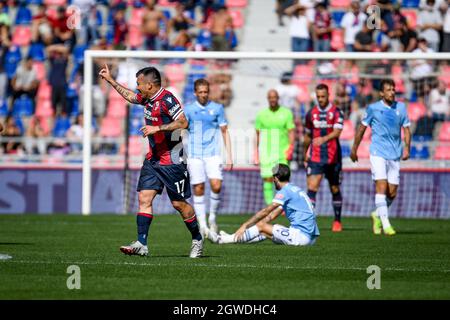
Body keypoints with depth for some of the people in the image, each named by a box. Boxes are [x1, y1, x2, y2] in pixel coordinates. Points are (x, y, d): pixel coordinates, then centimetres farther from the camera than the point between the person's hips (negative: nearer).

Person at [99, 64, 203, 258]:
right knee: (144, 198, -3)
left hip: (172, 160, -8)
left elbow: (183, 122, -23)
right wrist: (110, 80, 32)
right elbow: (130, 96, 30)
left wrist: (157, 128, -22)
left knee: (179, 203, 0)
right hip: (153, 158, 8)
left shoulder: (166, 99, -17)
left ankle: (197, 239, 18)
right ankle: (141, 244, -7)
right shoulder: (147, 98, 9)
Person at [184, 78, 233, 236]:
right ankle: (202, 225, 5)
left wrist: (229, 156, 6)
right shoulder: (188, 109, 5)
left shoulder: (217, 108, 6)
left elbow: (225, 132, 10)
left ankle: (212, 217, 7)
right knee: (198, 189, -2)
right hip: (194, 155, 0)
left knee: (216, 186, -14)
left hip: (213, 154, 0)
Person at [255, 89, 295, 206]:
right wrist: (256, 153, 7)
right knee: (267, 179, -1)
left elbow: (291, 132, 0)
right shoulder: (261, 114, 7)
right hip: (266, 153, 2)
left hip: (282, 152, -2)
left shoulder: (286, 113, 2)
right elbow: (258, 134, 11)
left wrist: (290, 149, -12)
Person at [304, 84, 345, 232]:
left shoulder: (336, 112, -3)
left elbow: (337, 132, -18)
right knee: (312, 188, -14)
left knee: (335, 190, 11)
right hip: (315, 157, 1)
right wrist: (304, 155, 22)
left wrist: (324, 139, -36)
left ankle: (337, 221, 25)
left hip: (333, 157, -1)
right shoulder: (311, 114, 8)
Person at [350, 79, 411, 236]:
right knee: (381, 186, -17)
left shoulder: (401, 107, 6)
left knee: (392, 193, 4)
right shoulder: (373, 108, -2)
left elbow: (406, 129, 10)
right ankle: (386, 224, -17)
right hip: (378, 153, -4)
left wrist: (407, 148, -5)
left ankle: (378, 215, 31)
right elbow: (362, 128, 8)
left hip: (395, 155, 4)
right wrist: (354, 149, 13)